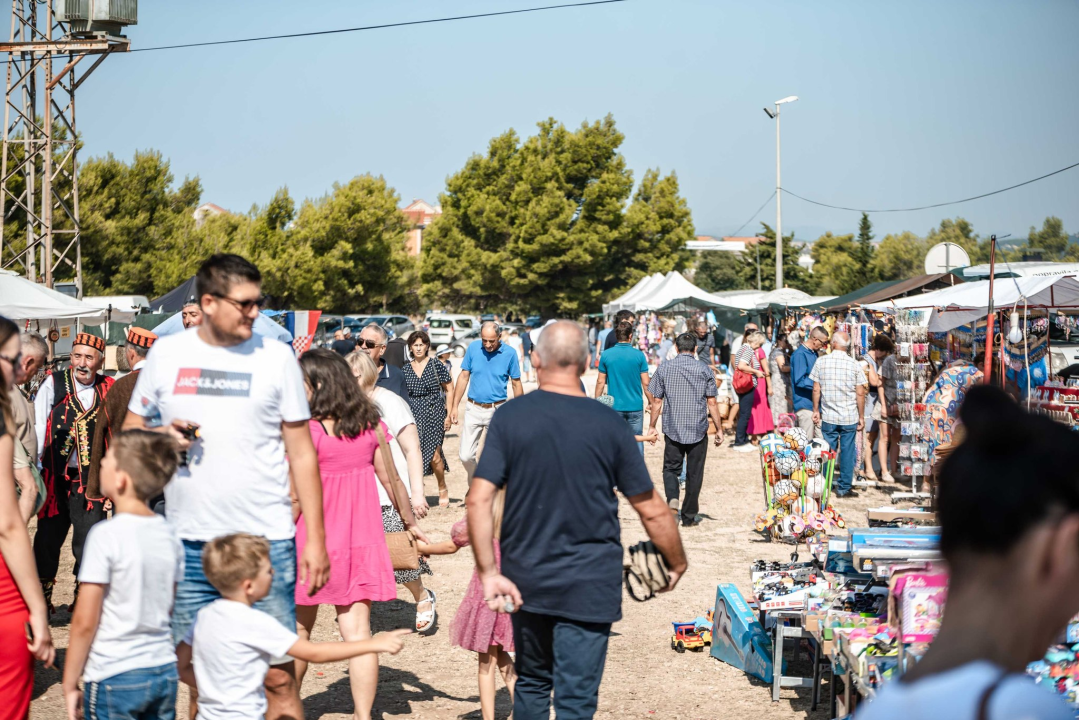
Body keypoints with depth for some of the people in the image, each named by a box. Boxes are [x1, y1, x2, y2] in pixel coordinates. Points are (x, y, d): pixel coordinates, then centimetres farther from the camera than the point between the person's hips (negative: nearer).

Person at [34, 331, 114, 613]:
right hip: (56, 476, 0)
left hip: (90, 478, 0)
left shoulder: (107, 390, 4)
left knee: (89, 540, -2)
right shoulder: (53, 384, 1)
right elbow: (38, 427, -2)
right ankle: (41, 597, 22)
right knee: (48, 537, 8)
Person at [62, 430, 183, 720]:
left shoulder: (106, 535, -14)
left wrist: (69, 684, -4)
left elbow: (84, 622, -13)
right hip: (165, 673, 6)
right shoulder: (168, 534, 4)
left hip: (115, 679, -6)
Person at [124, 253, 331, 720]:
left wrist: (315, 537, -1)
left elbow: (302, 452, 4)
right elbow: (129, 431, 15)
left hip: (265, 542, -2)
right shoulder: (166, 354, 6)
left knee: (278, 676, -2)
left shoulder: (276, 356, 3)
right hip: (189, 544, 2)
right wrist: (160, 436, -9)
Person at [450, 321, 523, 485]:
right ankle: (473, 485, 26)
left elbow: (516, 384, 3)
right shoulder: (473, 348, -2)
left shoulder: (509, 353, -5)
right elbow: (464, 377, 6)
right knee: (466, 456, -1)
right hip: (474, 410, 1)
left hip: (498, 410, -1)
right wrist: (454, 406, 3)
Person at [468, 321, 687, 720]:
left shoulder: (509, 417, -4)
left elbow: (479, 499, -12)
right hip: (589, 585, -2)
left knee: (531, 685, 21)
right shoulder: (608, 423, -6)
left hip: (526, 579, 2)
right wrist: (677, 563, 14)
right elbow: (652, 511, -1)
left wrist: (489, 573, -8)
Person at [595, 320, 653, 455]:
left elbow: (600, 382, 1)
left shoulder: (606, 355, -4)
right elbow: (645, 383, -3)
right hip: (635, 406, 0)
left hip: (615, 407, 0)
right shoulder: (639, 355, -6)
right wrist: (651, 402, 10)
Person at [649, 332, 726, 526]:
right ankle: (689, 516, 13)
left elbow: (656, 401, 1)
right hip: (698, 430, 0)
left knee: (671, 468, 13)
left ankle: (672, 498, -15)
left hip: (672, 429, 0)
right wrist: (719, 429, 6)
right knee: (694, 474, 8)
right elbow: (712, 403, -1)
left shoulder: (664, 369, 1)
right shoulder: (704, 370, -1)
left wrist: (652, 426, 11)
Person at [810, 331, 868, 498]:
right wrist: (861, 416, 5)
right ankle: (844, 487, 8)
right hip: (850, 416, -1)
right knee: (847, 452, 6)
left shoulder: (821, 362, -2)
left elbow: (816, 389, 2)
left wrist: (815, 410, 12)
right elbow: (860, 393, -3)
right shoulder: (854, 364, -4)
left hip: (828, 416, 1)